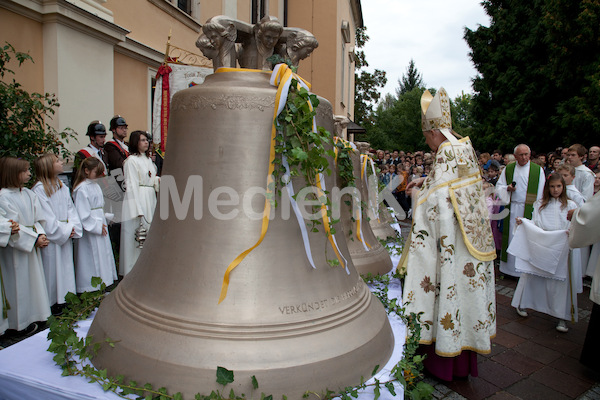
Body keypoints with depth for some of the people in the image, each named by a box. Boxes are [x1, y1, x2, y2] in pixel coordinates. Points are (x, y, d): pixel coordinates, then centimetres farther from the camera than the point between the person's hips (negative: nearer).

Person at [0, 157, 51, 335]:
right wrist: (34, 239, -17)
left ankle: (33, 315, 27)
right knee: (19, 282, 3)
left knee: (34, 278, 13)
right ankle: (21, 321, 16)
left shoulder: (29, 194, 7)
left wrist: (41, 235, -8)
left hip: (32, 246, 7)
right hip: (15, 248, -7)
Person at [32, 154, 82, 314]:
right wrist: (64, 231, -13)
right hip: (51, 237, -7)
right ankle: (52, 302, 14)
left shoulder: (62, 186, 10)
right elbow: (45, 217, -15)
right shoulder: (39, 189, -12)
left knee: (66, 265, 13)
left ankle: (65, 298, 26)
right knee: (52, 268, 1)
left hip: (66, 235, 7)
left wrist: (72, 227, -6)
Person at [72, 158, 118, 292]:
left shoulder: (95, 185, 10)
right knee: (92, 258, 0)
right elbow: (83, 213, -19)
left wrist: (103, 223, 11)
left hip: (100, 225, 9)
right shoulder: (81, 189, -16)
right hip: (89, 230, -8)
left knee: (103, 254, 14)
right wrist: (96, 226, -16)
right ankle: (91, 287, 11)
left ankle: (103, 281, 25)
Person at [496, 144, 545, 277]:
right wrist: (507, 188, -11)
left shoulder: (538, 170, 1)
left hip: (529, 210, -2)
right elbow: (499, 186, 11)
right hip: (511, 209, 2)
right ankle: (509, 268, 15)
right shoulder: (508, 169, 8)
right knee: (510, 236, 5)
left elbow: (540, 193, 1)